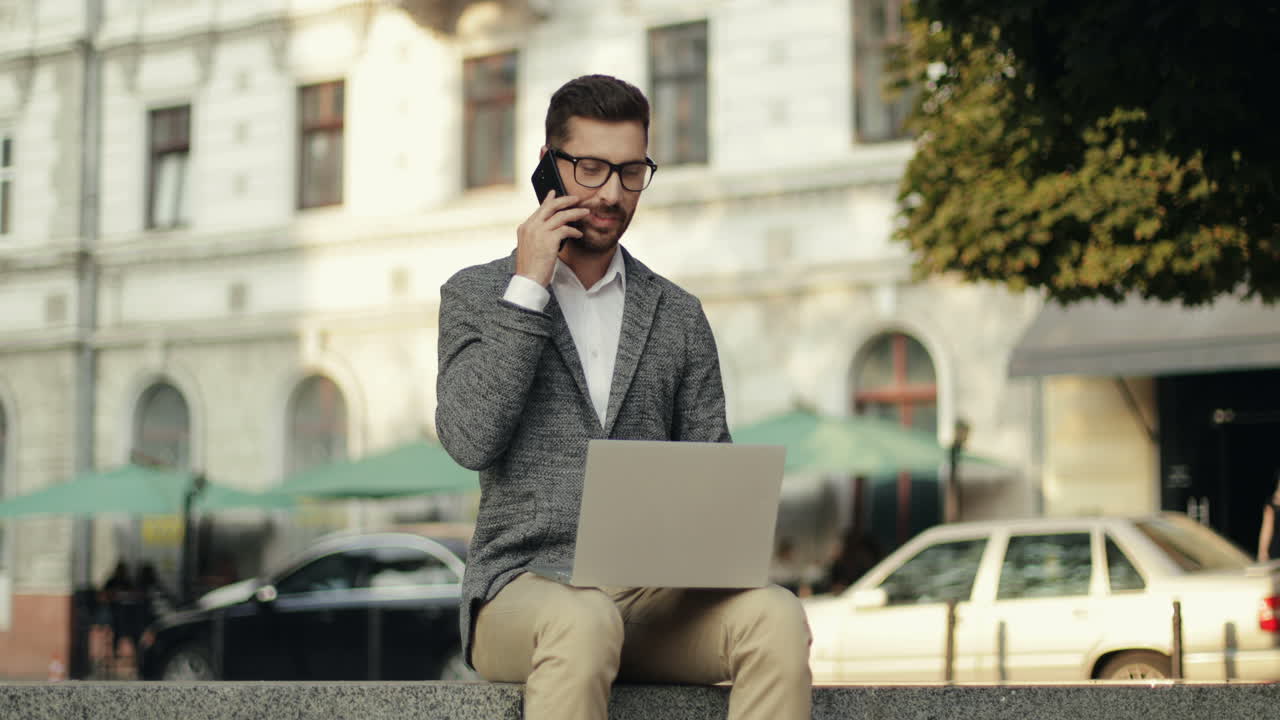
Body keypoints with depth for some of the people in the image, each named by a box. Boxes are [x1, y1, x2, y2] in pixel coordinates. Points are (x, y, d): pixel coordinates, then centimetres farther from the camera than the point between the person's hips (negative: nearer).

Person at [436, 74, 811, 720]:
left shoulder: (678, 315, 17)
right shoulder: (476, 295, 9)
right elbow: (470, 441, -8)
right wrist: (529, 289, -7)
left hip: (652, 591, 3)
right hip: (526, 587, -3)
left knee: (774, 616, -29)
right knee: (582, 624, -39)